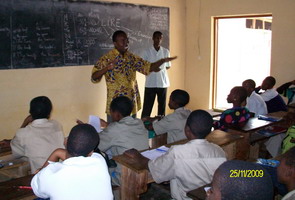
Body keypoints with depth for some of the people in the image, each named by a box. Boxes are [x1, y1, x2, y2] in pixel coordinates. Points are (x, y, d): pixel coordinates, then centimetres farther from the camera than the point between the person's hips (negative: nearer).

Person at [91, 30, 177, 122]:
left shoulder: (131, 57, 9)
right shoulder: (107, 58, -7)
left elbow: (148, 67, 11)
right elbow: (94, 77, -12)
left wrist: (162, 61, -4)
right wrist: (107, 68, -29)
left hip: (132, 104, 5)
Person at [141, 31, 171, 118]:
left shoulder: (166, 52, 4)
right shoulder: (147, 52, 0)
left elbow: (168, 66, 11)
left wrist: (160, 68, -3)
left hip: (163, 83, 2)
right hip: (150, 83, -1)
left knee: (162, 105, 8)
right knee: (147, 107, -2)